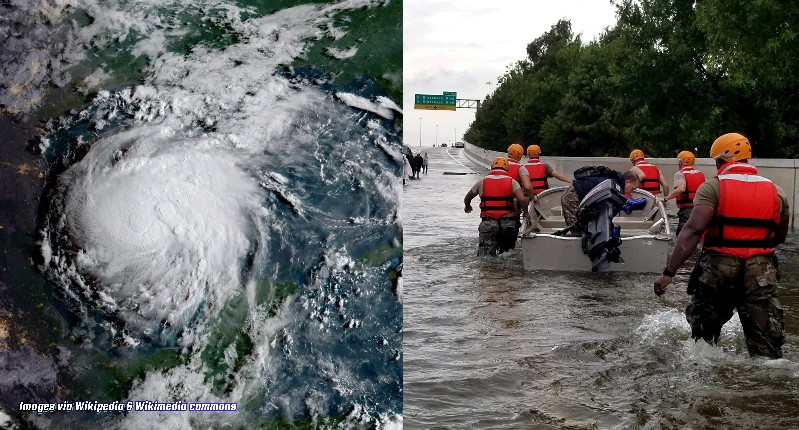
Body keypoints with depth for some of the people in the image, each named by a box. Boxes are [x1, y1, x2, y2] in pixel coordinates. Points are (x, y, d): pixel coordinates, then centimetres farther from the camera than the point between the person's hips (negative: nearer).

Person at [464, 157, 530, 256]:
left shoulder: (482, 182, 10)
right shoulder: (512, 182, 5)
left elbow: (467, 199, 23)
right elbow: (522, 199, -10)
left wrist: (467, 207, 45)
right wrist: (525, 213, 8)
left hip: (488, 222, 0)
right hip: (508, 221, 0)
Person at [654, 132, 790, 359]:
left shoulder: (713, 188, -6)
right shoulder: (776, 192, 7)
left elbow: (693, 230, -18)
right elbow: (779, 237, 18)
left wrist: (668, 273, -21)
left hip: (719, 267, -2)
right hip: (761, 271, 2)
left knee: (703, 334, 19)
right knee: (767, 347, 6)